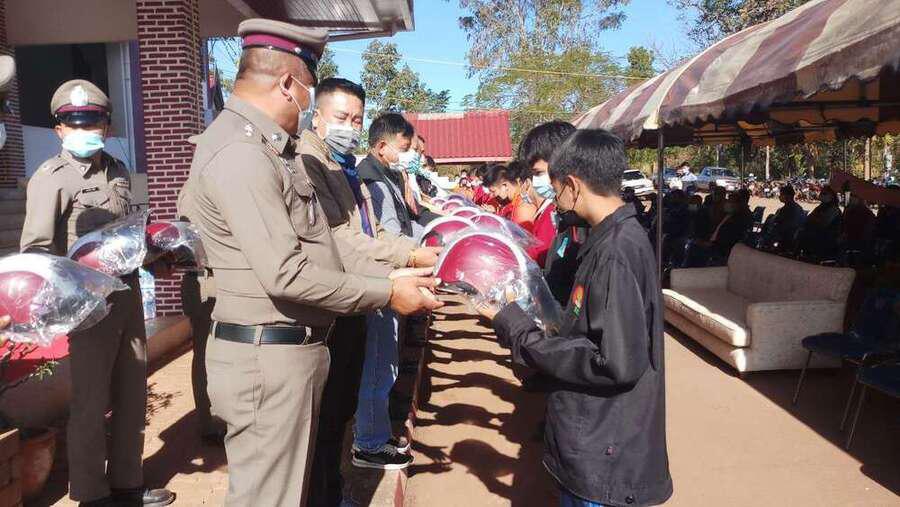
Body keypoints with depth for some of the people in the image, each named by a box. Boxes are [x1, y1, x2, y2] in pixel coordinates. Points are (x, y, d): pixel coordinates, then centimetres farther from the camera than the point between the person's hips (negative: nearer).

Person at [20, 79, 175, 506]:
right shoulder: (52, 178, -8)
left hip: (128, 294, 7)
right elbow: (35, 249, -15)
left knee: (132, 396, 15)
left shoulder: (117, 172, 12)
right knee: (91, 403, 4)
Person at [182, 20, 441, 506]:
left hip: (293, 349, 10)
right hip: (268, 356, -10)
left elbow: (318, 244, 14)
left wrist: (388, 275, 5)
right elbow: (286, 274, -26)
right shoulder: (240, 152, -20)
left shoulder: (268, 147, 14)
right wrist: (385, 294, -17)